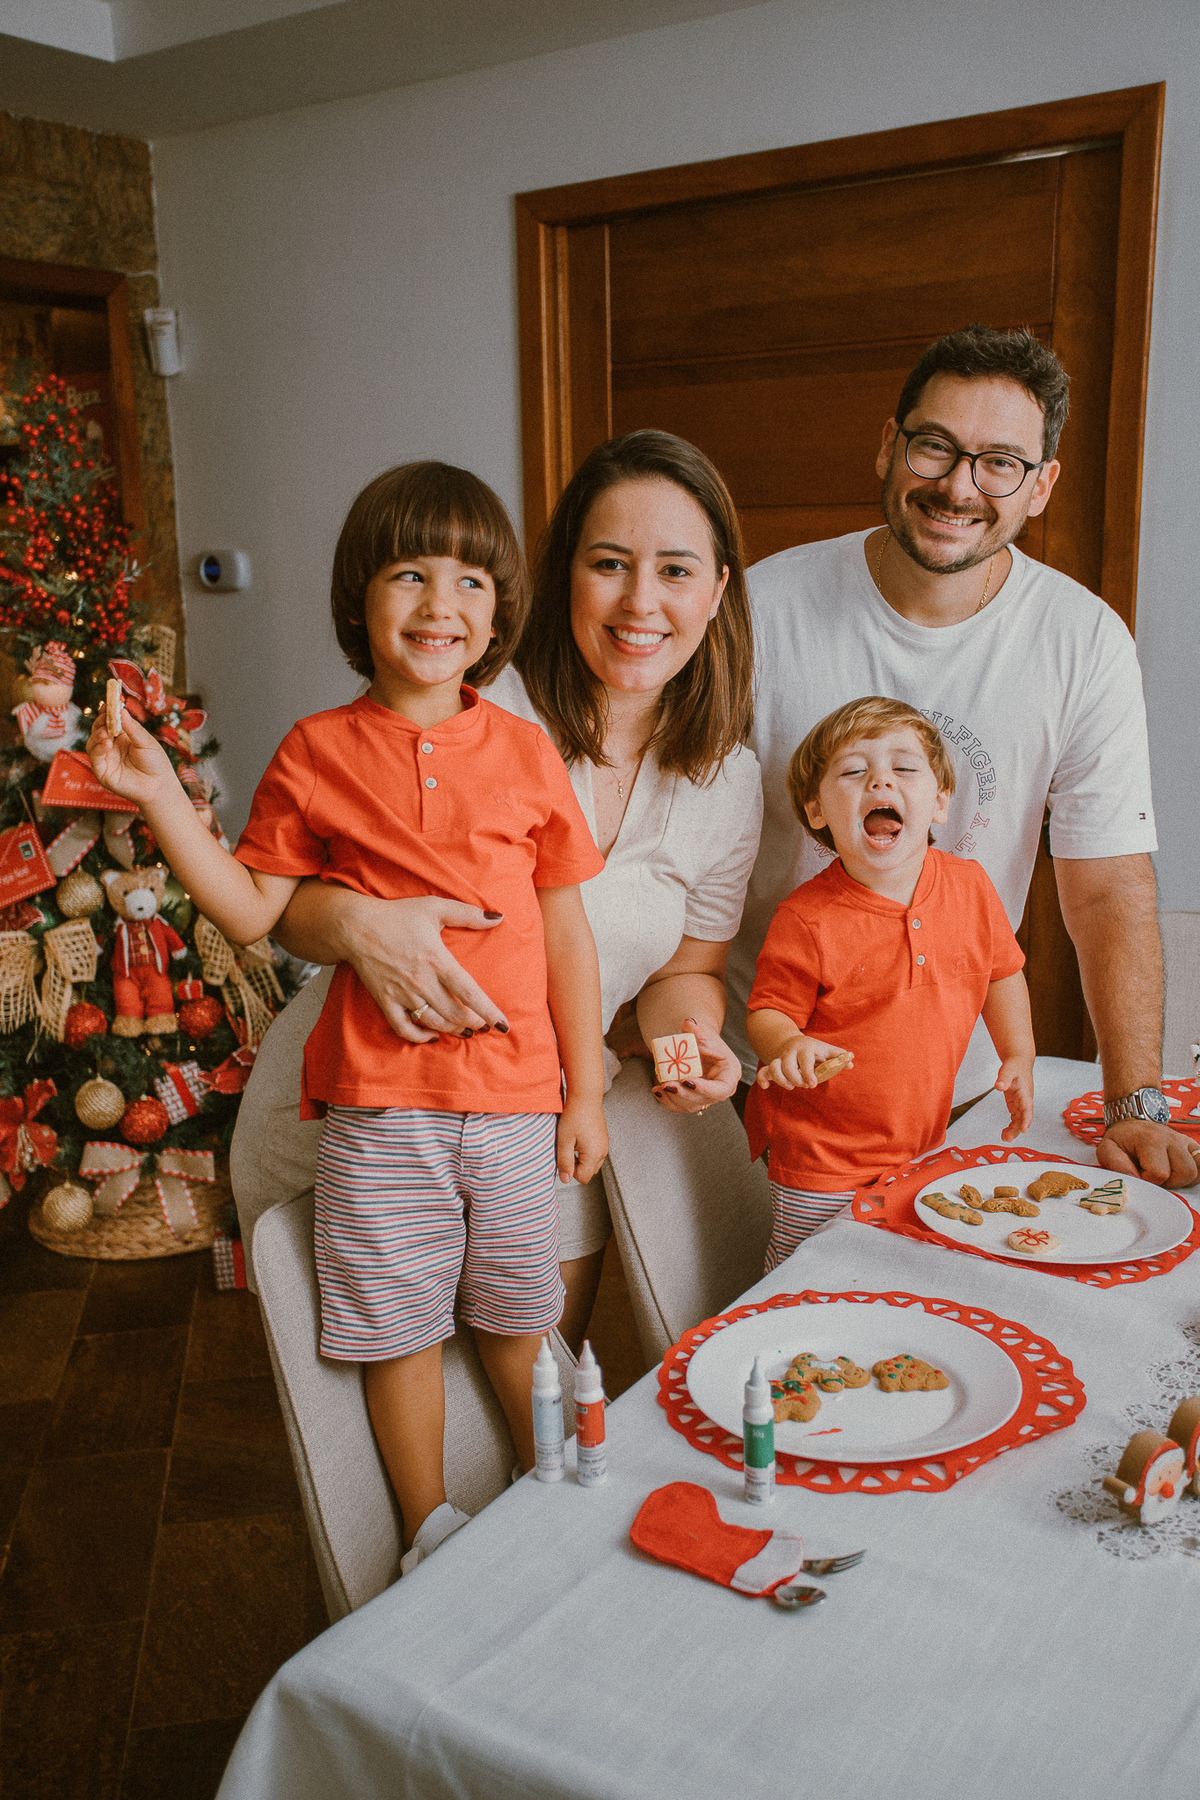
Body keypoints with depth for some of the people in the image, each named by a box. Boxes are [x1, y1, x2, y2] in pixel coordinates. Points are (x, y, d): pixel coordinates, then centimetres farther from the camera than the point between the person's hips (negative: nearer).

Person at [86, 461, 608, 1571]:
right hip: (380, 1102, -1)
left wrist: (585, 1093, 4)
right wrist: (164, 800, -10)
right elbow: (252, 914, 0)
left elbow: (567, 933, 3)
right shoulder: (316, 752, -2)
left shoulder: (524, 751, -1)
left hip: (515, 1092, 1)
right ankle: (430, 1527, 35)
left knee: (518, 1317, 18)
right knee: (398, 1325, 12)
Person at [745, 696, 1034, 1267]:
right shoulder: (806, 918, -19)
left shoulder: (970, 886, -4)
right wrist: (787, 1045, -31)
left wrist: (1019, 1057, 6)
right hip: (818, 1158, -4)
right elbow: (768, 1012, -11)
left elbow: (1001, 971, 12)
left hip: (922, 1143, 5)